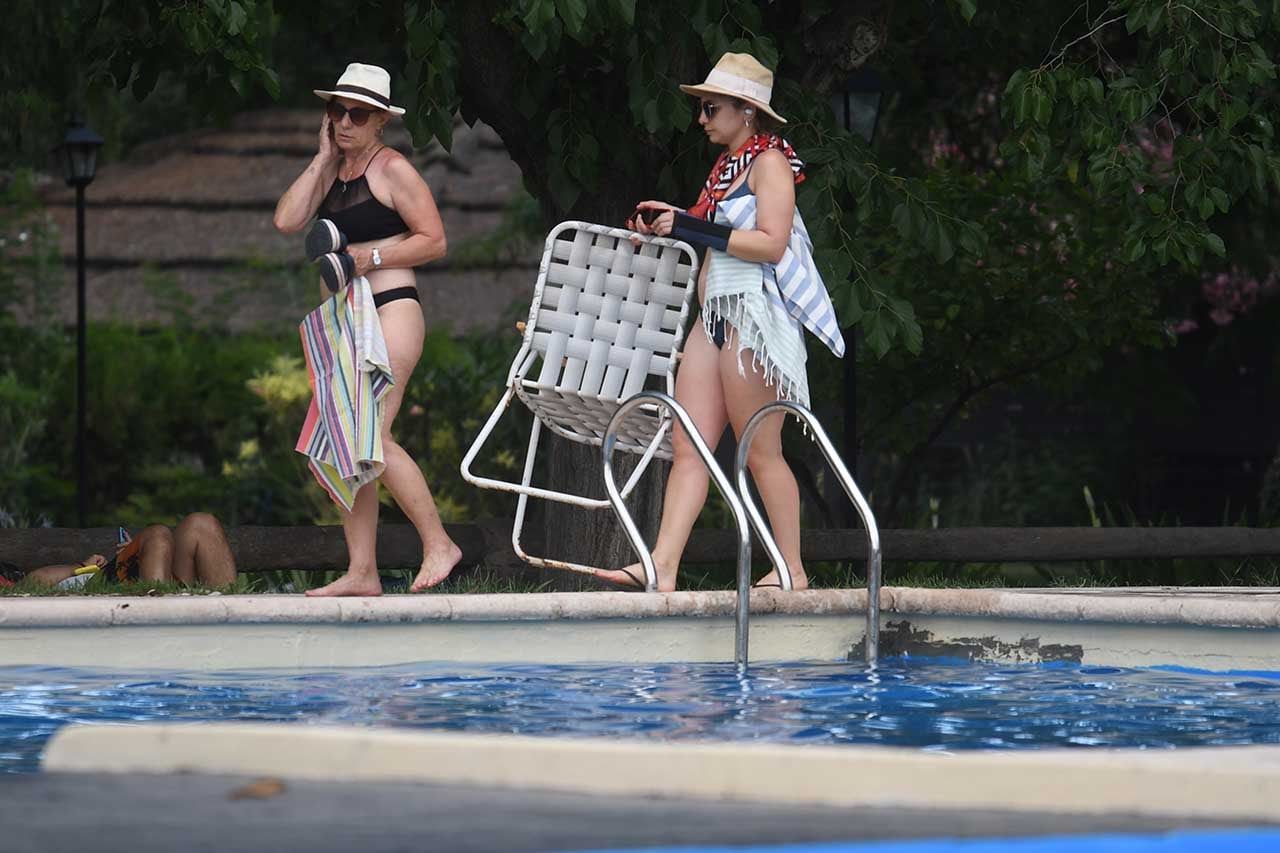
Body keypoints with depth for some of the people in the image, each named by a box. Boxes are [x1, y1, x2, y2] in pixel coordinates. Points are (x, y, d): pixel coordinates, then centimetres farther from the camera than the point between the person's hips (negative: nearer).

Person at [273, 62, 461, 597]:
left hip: (391, 308, -8)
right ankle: (361, 572, 4)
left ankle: (438, 544, -9)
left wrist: (368, 258, -15)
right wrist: (323, 158, 3)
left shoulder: (391, 169, -6)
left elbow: (434, 241, -9)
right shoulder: (332, 171, 16)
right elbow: (286, 221, 1)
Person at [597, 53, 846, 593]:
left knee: (761, 453, -5)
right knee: (688, 447, -2)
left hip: (754, 312, -9)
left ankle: (792, 570, 2)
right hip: (715, 315, 9)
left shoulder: (769, 162, -6)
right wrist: (669, 227, 13)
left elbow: (770, 244, -18)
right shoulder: (727, 166, 20)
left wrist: (690, 226, -16)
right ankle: (662, 569, -10)